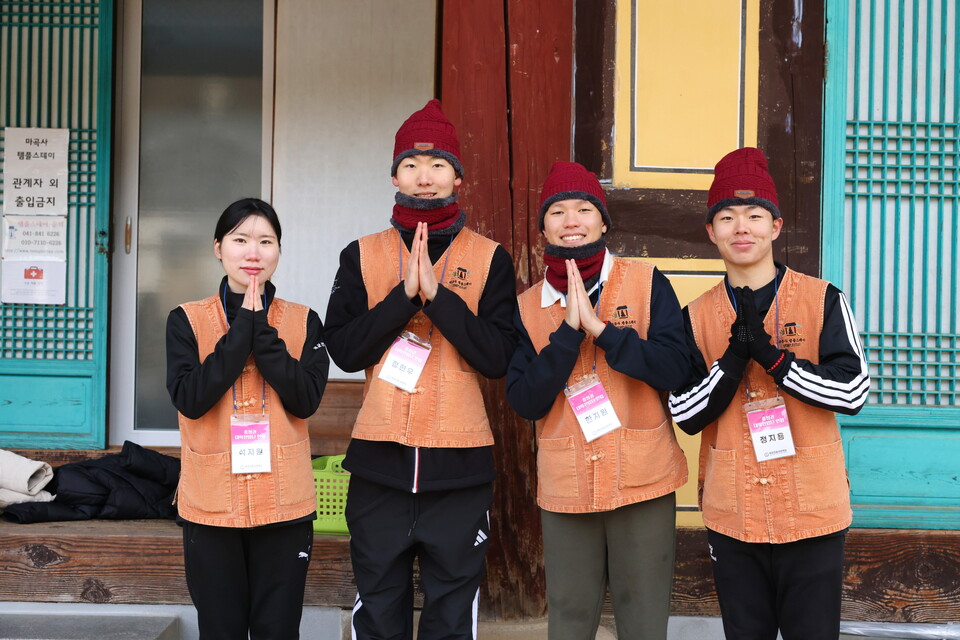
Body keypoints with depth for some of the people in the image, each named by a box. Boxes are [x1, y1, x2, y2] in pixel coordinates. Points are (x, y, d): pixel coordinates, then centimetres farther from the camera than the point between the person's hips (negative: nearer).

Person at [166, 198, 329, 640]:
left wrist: (262, 331, -12)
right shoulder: (187, 321, 2)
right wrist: (243, 327, -13)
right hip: (212, 503, 0)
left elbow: (306, 399, -9)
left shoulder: (303, 322, 4)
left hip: (283, 503, 1)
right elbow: (190, 398, -13)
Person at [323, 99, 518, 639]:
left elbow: (498, 358, -8)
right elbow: (345, 349, -5)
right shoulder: (363, 256, 6)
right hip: (380, 462, 1)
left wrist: (437, 292, -15)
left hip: (460, 468, -1)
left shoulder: (490, 259, 3)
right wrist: (405, 292, -14)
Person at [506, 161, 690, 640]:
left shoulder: (647, 283, -3)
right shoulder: (528, 307, 3)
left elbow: (675, 369, -13)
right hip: (565, 490, 2)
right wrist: (569, 331, -16)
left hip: (643, 481, -2)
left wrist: (599, 327, -19)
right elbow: (525, 402, -6)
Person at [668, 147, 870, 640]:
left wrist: (770, 355, -17)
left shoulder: (822, 300, -2)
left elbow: (852, 391, -9)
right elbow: (684, 414, -1)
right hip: (732, 514, 2)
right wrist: (735, 355, -15)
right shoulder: (697, 316, 5)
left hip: (812, 511, -2)